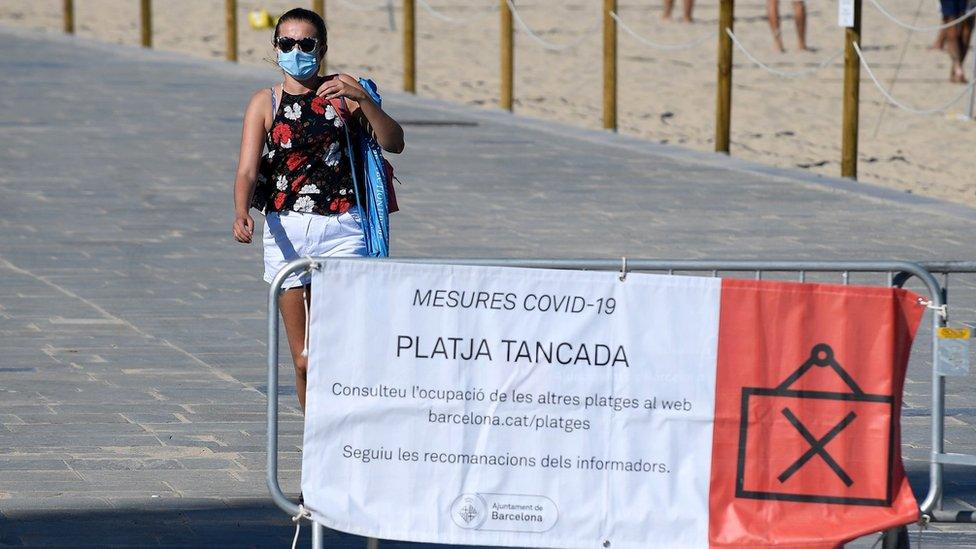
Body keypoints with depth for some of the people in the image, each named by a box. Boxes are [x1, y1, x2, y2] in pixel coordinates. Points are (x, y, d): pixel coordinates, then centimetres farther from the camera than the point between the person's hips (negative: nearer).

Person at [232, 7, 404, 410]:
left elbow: (393, 143, -3)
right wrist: (241, 214, -26)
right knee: (304, 360, 2)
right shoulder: (265, 103, 4)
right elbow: (247, 170, -7)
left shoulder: (341, 94, 5)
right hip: (286, 230, 1)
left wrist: (364, 100, -19)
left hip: (342, 229, -1)